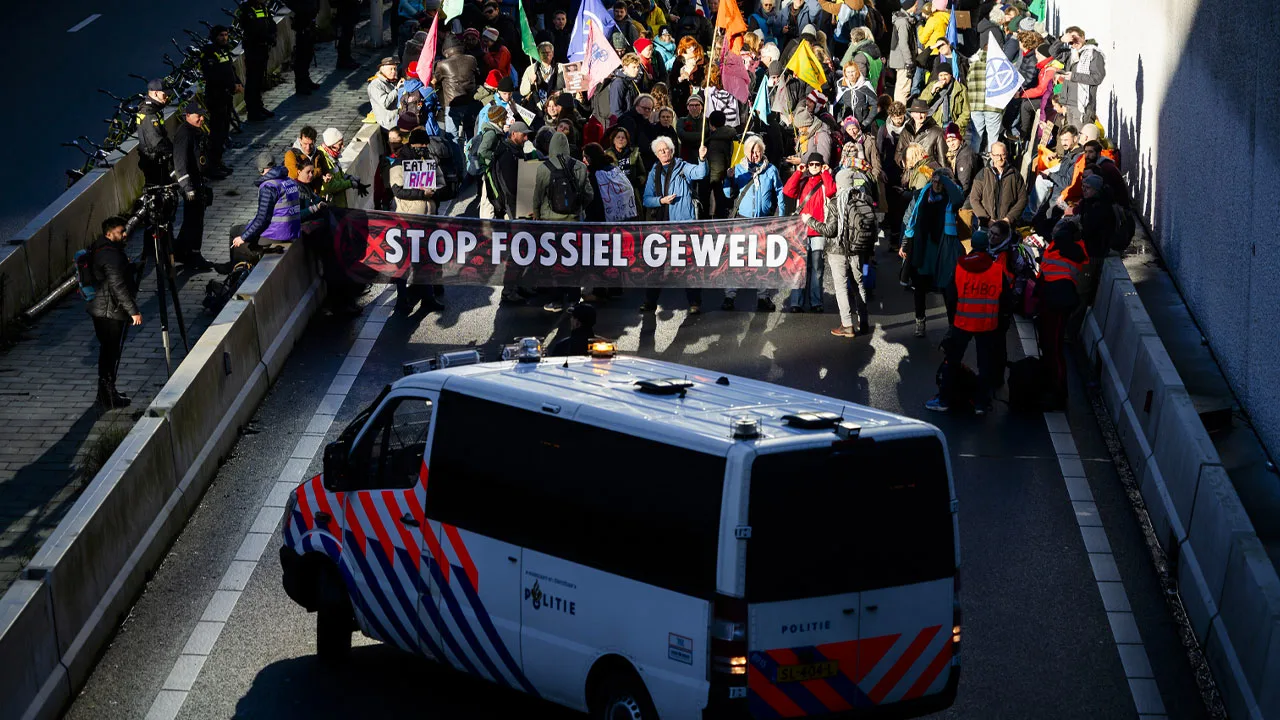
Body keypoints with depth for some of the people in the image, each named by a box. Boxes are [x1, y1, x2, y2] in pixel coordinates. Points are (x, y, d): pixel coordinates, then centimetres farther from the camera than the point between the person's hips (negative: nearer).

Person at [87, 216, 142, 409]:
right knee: (113, 352, -2)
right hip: (113, 312, -10)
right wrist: (133, 311, -21)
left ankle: (105, 391, 29)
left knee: (106, 350, 19)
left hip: (98, 308, 10)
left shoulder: (98, 249, 9)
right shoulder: (112, 255, -23)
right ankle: (109, 396, 3)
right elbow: (118, 286, -25)